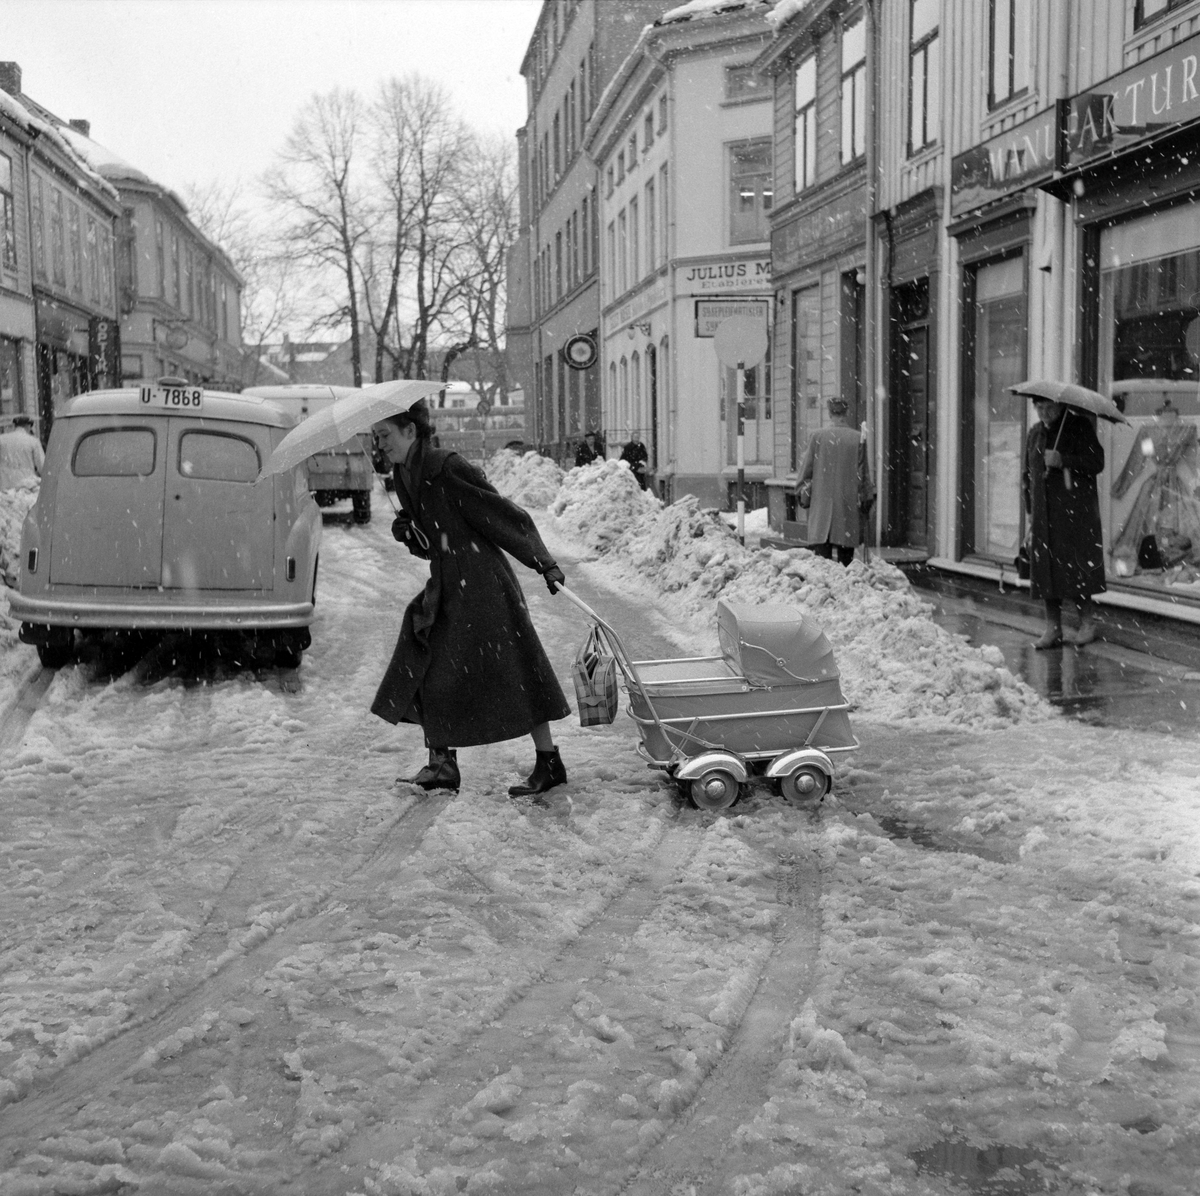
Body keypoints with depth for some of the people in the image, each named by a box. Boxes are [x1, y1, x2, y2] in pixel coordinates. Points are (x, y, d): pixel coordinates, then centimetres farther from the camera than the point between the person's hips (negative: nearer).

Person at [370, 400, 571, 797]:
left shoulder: (447, 468, -16)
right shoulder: (403, 476, 10)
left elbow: (503, 514, -14)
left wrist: (545, 564, -13)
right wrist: (406, 533, -4)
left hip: (480, 583, -9)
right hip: (445, 585, 9)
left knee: (513, 671, -4)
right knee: (428, 671, 6)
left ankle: (550, 763, 5)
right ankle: (441, 764, 15)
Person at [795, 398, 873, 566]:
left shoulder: (817, 436, -4)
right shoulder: (858, 438, -3)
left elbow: (807, 467, 1)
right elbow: (863, 473, 2)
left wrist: (800, 491, 13)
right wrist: (868, 496, 12)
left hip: (822, 502, -1)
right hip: (848, 504, 1)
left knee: (822, 547, -4)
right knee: (846, 553, 9)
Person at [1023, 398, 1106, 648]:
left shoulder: (1080, 427, -1)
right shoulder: (1034, 434, 15)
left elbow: (1097, 462, -9)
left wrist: (1063, 461, -20)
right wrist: (1030, 516, 14)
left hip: (1075, 512, -5)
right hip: (1044, 513, 5)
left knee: (1076, 566, -8)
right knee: (1045, 568, 0)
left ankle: (1087, 621, 7)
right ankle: (1053, 629, 5)